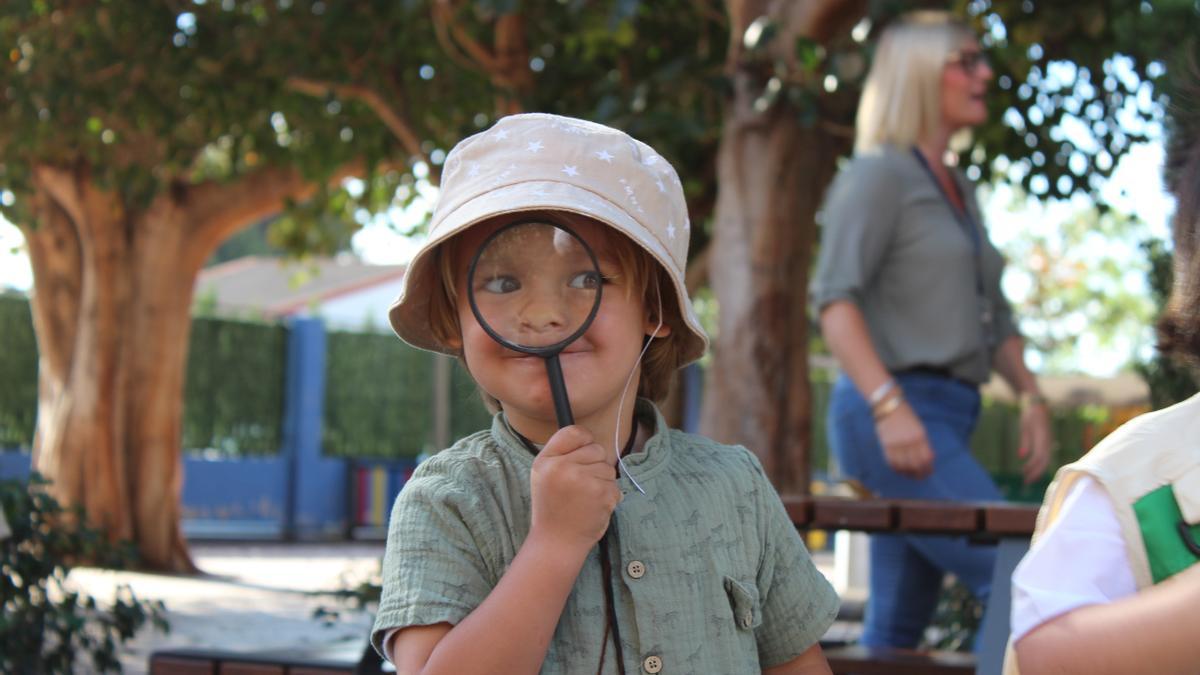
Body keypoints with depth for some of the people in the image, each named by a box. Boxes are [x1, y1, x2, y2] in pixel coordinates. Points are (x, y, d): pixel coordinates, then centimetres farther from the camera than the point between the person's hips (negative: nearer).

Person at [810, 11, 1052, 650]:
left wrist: (1030, 395, 12)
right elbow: (834, 298, -14)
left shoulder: (958, 190, 22)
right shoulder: (878, 174, -4)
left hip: (943, 417, 9)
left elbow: (993, 315, 27)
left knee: (897, 627, 7)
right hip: (895, 412, -9)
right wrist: (888, 404, -25)